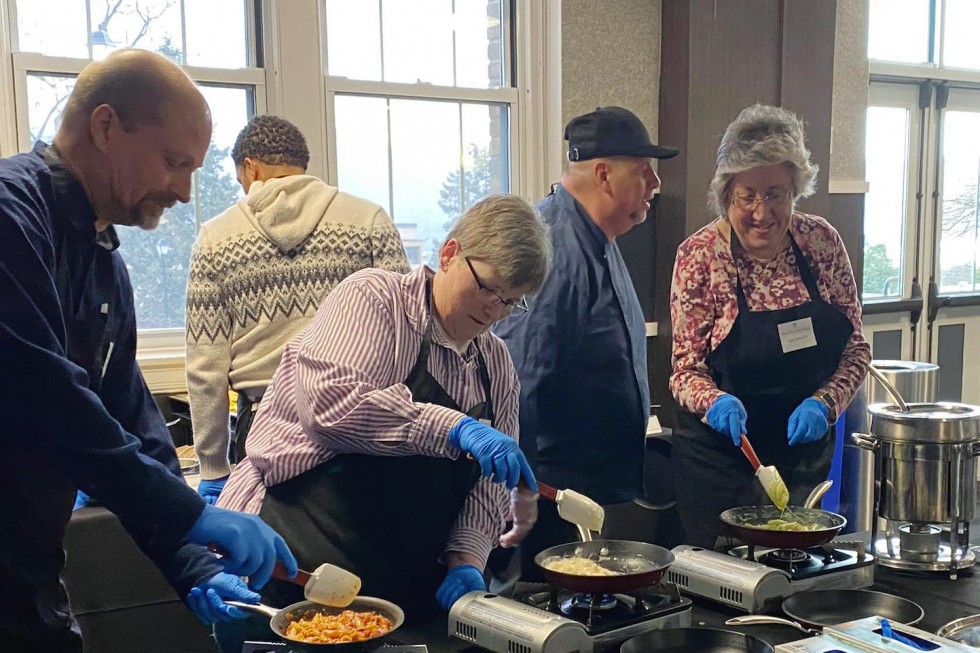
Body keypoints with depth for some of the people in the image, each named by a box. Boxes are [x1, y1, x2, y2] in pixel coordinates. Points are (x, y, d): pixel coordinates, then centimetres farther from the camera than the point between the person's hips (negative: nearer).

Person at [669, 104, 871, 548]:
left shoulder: (821, 241, -4)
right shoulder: (699, 255, -13)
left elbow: (856, 349, 2)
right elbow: (686, 369, -10)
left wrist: (823, 403, -15)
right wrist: (716, 403, -30)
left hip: (806, 456, 3)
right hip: (722, 458, -3)